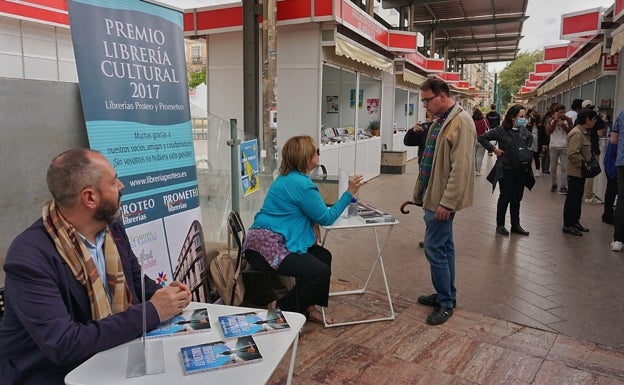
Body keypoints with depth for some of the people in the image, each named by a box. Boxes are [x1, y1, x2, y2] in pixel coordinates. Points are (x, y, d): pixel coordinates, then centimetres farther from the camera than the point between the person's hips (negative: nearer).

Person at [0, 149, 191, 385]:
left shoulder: (111, 227, -3)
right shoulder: (29, 257, -23)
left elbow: (136, 281, 11)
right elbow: (63, 345, -28)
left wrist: (163, 296, -10)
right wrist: (151, 312, -25)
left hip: (113, 357, 6)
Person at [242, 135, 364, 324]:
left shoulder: (288, 177, 13)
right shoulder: (301, 184, -19)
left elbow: (309, 211, 25)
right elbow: (326, 217, -10)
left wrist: (312, 224, 4)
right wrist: (349, 193, -4)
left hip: (264, 242, 11)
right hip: (267, 247, -11)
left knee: (324, 256, 11)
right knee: (320, 272, -18)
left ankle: (307, 307, 20)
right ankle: (280, 310, -2)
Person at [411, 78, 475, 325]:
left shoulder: (461, 122, -16)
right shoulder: (440, 121, 14)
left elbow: (461, 168, -22)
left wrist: (447, 202, -23)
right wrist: (419, 193, 18)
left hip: (443, 200, -9)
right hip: (434, 196, 9)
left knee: (434, 248, -5)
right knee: (444, 246, 16)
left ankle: (446, 303, 8)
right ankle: (446, 295, 27)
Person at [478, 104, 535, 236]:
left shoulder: (523, 130, 6)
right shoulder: (501, 130, -11)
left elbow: (530, 138, 28)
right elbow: (482, 138, -11)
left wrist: (527, 148, 13)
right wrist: (494, 149, -12)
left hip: (521, 170, 5)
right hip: (506, 170, -5)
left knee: (517, 199, 12)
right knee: (505, 198, 4)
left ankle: (515, 225, 22)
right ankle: (500, 225, 17)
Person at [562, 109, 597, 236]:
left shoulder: (584, 133, 12)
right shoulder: (577, 134, -20)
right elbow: (572, 154, -27)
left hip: (581, 172, 10)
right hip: (575, 172, -10)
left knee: (578, 198, 17)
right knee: (572, 198, -3)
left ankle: (575, 222, 28)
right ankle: (567, 225, 5)